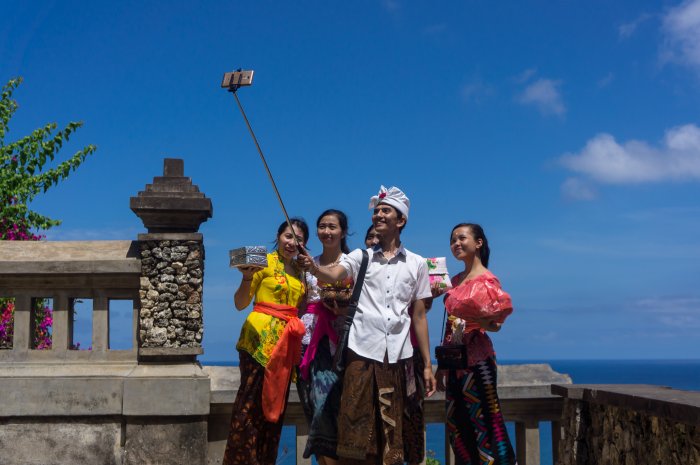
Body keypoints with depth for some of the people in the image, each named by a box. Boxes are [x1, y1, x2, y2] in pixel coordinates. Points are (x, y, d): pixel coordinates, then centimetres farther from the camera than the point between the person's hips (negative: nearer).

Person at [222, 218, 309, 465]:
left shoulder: (300, 270, 14)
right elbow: (240, 304, -9)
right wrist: (247, 277, -25)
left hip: (287, 343, 7)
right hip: (260, 338, -7)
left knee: (275, 404, 9)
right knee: (251, 403, -8)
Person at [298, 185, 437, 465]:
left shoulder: (416, 264, 11)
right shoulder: (361, 257, 8)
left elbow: (419, 316, 12)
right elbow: (332, 276, -12)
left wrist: (427, 365, 9)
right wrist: (313, 267, -35)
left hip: (398, 357, 1)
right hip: (362, 353, -1)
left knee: (392, 434, 4)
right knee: (356, 429, -3)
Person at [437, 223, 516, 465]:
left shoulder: (486, 280, -8)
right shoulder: (455, 281, 13)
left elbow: (496, 322, -18)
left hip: (476, 357, -8)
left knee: (483, 422, -5)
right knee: (457, 426, 11)